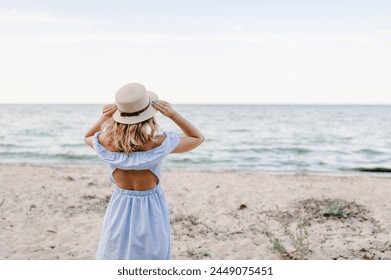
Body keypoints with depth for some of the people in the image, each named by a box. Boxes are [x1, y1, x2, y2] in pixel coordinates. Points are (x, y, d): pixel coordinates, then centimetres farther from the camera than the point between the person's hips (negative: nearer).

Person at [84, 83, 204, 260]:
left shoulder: (107, 143, -15)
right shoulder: (159, 143, -22)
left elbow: (87, 137, 12)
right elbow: (198, 138, -5)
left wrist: (103, 117, -6)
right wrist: (173, 115, -16)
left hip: (120, 207, 2)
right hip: (151, 210, -2)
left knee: (115, 256, 17)